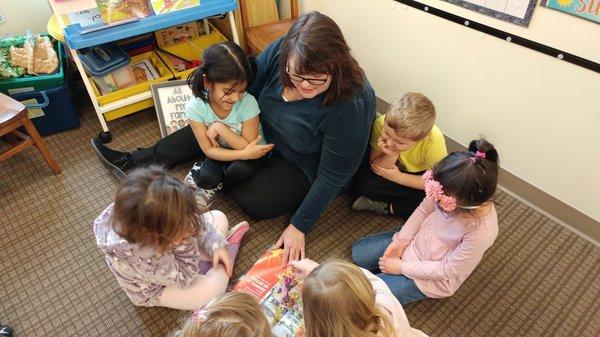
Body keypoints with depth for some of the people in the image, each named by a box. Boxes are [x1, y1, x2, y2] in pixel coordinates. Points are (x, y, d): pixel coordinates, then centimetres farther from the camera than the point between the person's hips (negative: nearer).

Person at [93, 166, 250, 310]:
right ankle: (231, 245, 2)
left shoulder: (154, 211, -31)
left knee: (218, 218, -5)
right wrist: (185, 242, -41)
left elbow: (193, 219, -12)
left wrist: (216, 244, -19)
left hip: (172, 254, 5)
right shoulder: (141, 260, -44)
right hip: (156, 288, -4)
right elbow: (185, 278, -29)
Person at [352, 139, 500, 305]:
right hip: (417, 240, 5)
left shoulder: (481, 231, -37)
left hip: (434, 277, -5)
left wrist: (402, 267, -17)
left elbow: (448, 270, -24)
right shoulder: (449, 190, -26)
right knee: (358, 253, 6)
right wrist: (400, 240, -9)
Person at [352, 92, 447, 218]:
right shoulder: (381, 124, -30)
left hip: (419, 175, -1)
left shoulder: (434, 142, -34)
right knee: (362, 180, -24)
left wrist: (399, 177, -24)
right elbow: (375, 166, -19)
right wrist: (391, 157, -40)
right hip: (394, 168, 1)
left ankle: (386, 207, -9)